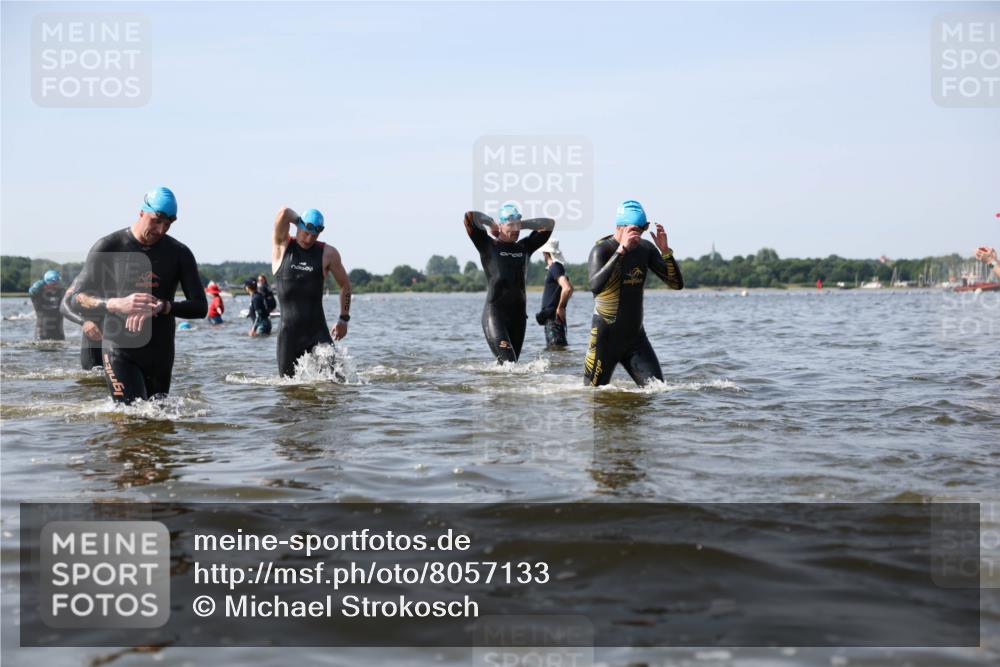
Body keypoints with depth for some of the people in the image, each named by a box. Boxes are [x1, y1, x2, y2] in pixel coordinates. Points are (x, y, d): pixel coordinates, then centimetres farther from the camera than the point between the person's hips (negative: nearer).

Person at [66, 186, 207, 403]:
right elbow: (79, 298, -6)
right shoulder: (108, 247, -3)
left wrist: (163, 307, -21)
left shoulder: (179, 253, 4)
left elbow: (200, 307, -1)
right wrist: (117, 304, -27)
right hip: (120, 352, -4)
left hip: (160, 354, 4)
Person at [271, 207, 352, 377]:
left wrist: (343, 319, 13)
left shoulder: (328, 253, 2)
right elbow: (284, 213, -15)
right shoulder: (282, 246, 1)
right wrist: (301, 222, 3)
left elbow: (345, 284, 13)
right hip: (289, 331, 0)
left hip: (318, 331, 0)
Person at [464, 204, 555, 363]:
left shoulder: (524, 247, 16)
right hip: (494, 313, -5)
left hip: (518, 313, 5)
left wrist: (522, 224, 16)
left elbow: (550, 223, 21)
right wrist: (490, 223, 9)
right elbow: (470, 216, -7)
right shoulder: (488, 246, 3)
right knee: (507, 361, -18)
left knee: (511, 363, 7)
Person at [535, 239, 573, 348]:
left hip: (554, 317, -10)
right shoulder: (555, 267, 17)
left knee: (558, 347, -14)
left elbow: (567, 288, -27)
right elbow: (569, 288, 29)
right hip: (550, 317, 10)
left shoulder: (555, 268, -13)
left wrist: (560, 308, -18)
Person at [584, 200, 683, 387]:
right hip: (606, 338, -5)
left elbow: (677, 284, -1)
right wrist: (621, 250, -38)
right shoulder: (601, 250, -15)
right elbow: (595, 286, -35)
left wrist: (665, 251, -15)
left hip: (636, 337, 5)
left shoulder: (646, 249, 2)